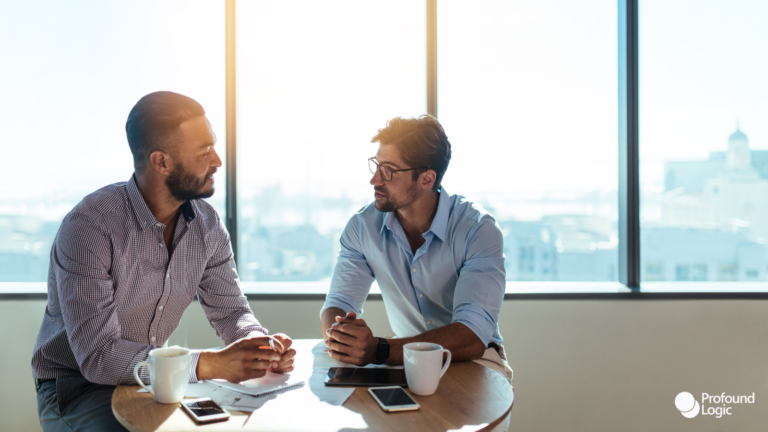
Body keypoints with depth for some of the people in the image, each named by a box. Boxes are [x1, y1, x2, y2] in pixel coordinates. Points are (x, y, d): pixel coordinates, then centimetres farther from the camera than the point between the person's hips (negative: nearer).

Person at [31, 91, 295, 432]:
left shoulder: (207, 224, -4)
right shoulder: (88, 226, -24)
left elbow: (229, 310, 3)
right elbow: (98, 355, -29)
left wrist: (261, 344, -21)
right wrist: (211, 365, -37)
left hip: (155, 379, 5)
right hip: (77, 387, -5)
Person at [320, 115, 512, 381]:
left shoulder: (478, 230, -19)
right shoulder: (363, 227, -5)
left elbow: (473, 337, -29)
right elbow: (336, 305, -5)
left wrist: (379, 350, -41)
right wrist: (338, 336, -30)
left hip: (472, 362, -2)